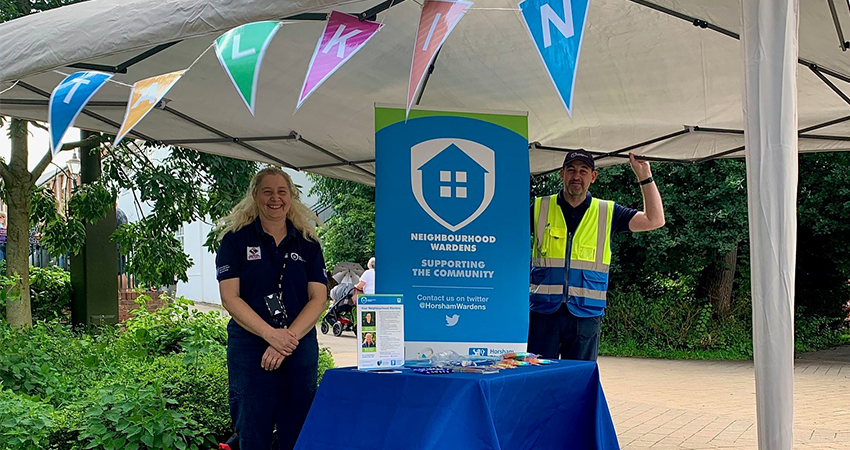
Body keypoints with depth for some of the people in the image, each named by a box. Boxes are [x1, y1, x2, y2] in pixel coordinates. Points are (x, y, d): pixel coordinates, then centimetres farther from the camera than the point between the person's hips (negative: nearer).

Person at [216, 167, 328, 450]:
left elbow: (318, 299, 2)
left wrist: (289, 338, -13)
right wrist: (271, 334, -17)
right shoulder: (236, 239, 3)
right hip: (249, 347, -2)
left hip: (300, 348, 2)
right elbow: (230, 297, -5)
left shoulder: (307, 243, 10)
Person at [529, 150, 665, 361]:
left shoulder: (607, 213, 9)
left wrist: (644, 177, -3)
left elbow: (655, 220, 2)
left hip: (586, 313, 1)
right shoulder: (540, 208, 8)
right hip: (543, 311, 0)